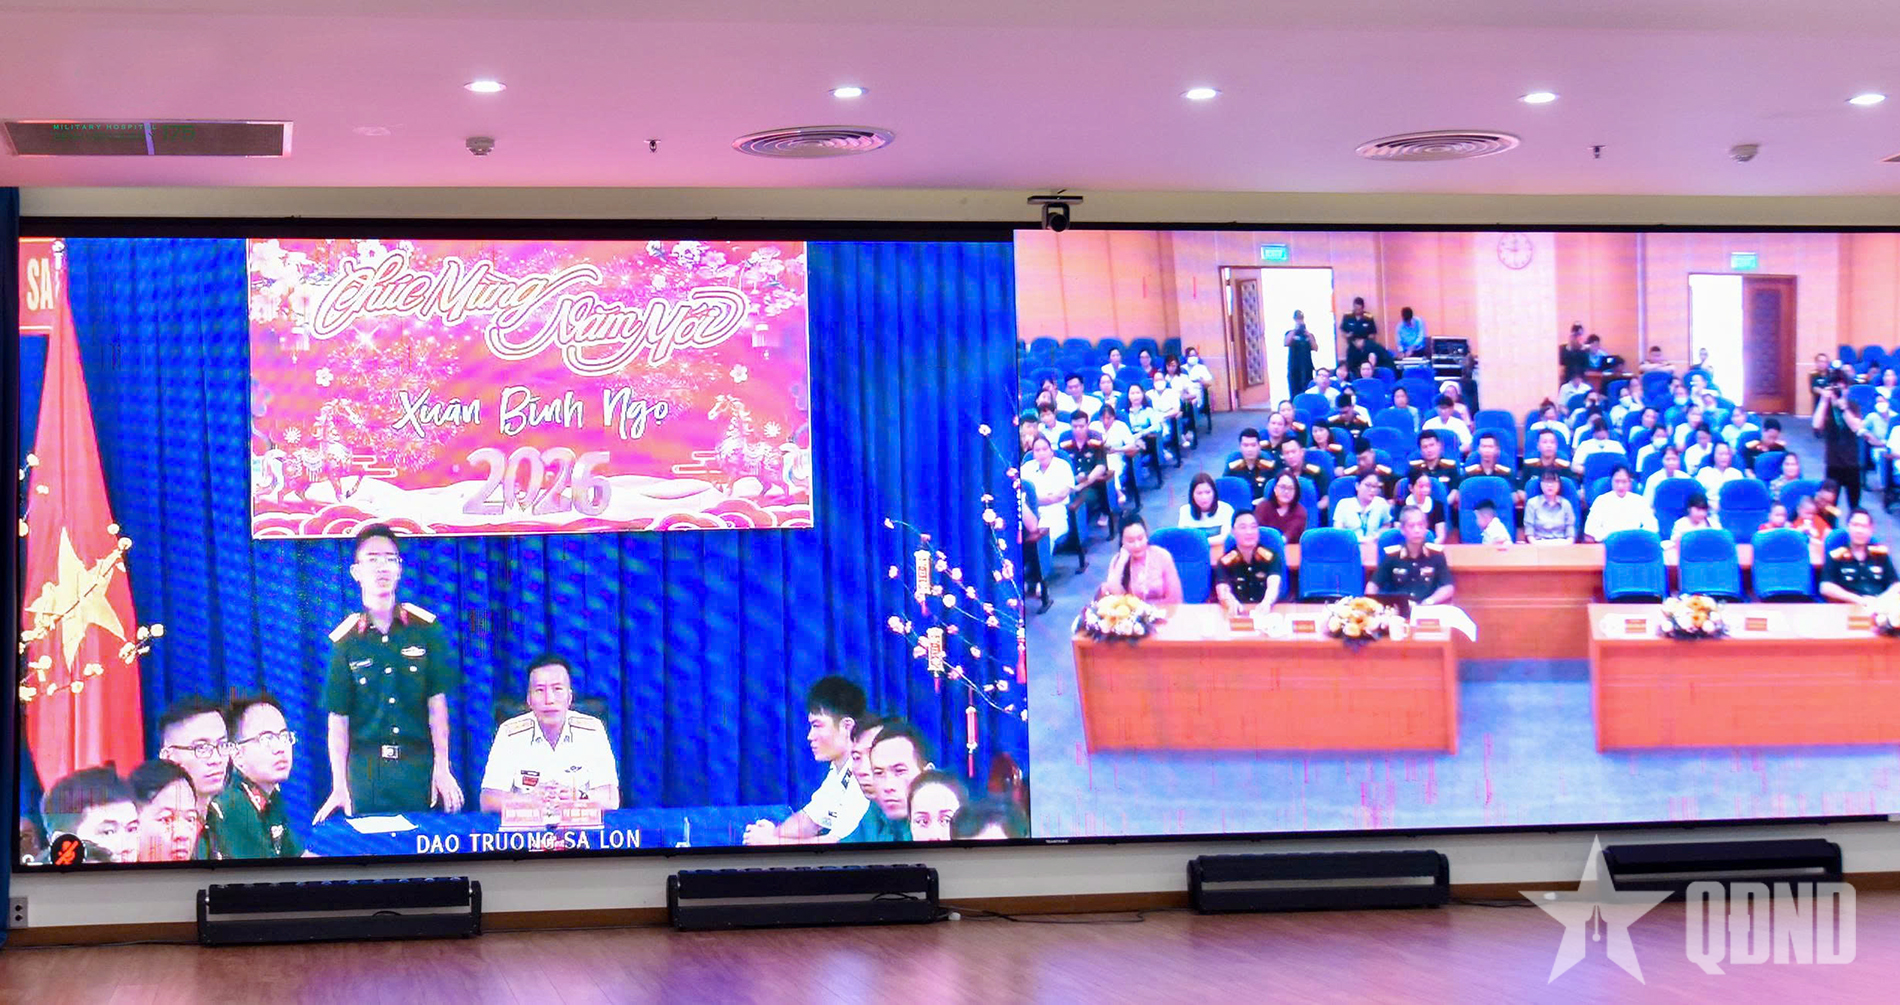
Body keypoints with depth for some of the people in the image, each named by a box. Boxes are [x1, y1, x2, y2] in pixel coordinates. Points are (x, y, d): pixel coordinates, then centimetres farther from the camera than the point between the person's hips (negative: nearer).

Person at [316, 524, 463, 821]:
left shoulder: (425, 628, 3)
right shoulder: (345, 639, 1)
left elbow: (437, 700, 2)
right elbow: (338, 717, 1)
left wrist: (442, 768, -5)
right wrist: (339, 786, -6)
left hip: (420, 764, 0)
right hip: (365, 771, 0)